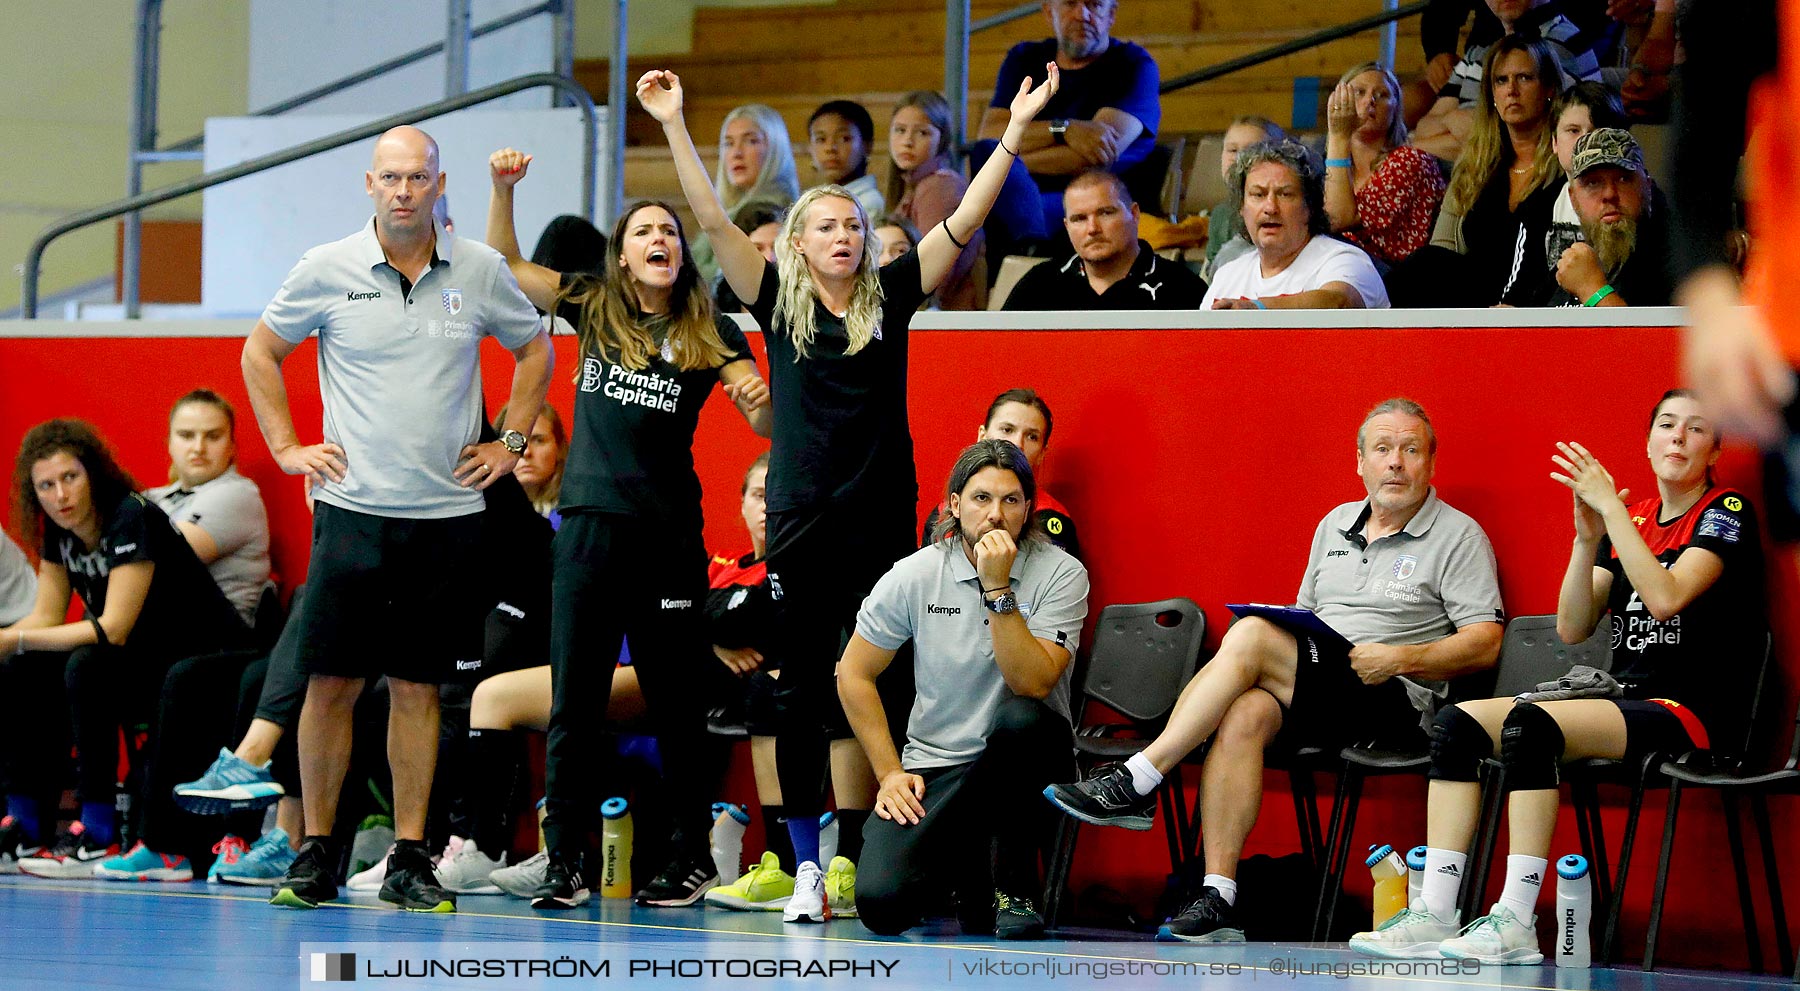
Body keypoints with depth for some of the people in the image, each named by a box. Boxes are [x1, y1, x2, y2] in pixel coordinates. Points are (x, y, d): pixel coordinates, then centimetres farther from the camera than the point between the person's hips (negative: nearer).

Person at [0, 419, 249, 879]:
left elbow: (113, 630, -27)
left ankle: (98, 839, -25)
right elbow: (46, 617, 4)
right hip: (142, 665, 8)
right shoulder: (59, 530, 2)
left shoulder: (133, 518, -22)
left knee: (87, 667, -31)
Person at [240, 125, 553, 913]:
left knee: (418, 686, 4)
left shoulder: (480, 271, 3)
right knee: (331, 682, -3)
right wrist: (285, 448, 6)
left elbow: (533, 349, 19)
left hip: (447, 513, 1)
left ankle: (409, 860, 7)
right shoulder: (327, 270, -1)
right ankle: (316, 855, 6)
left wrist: (510, 442, 12)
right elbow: (260, 351, 12)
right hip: (353, 508, -1)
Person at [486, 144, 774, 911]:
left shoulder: (709, 332, 1)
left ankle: (692, 858, 12)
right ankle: (564, 862, 5)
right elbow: (504, 262, 14)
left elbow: (768, 423, -5)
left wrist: (762, 400, -27)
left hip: (668, 532, -2)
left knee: (673, 701, 3)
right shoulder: (593, 309, 8)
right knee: (573, 699, 2)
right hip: (588, 524, 2)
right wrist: (503, 188, 0)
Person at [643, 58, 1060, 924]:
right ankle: (807, 868, 6)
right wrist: (674, 127, -8)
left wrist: (1015, 131, -4)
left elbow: (965, 221, 2)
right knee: (800, 697, 1)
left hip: (883, 519, 0)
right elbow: (711, 219, -1)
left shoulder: (890, 297, 6)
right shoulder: (777, 302, 4)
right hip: (801, 522, 0)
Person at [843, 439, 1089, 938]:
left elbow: (1032, 683, -21)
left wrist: (998, 589, -27)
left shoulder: (1061, 574, -8)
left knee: (1020, 719, -38)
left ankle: (1015, 887, -16)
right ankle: (965, 867, 14)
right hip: (935, 767, 1)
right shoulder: (914, 576, -3)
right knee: (881, 903, -23)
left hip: (1022, 765, -1)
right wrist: (890, 773, 0)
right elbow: (854, 674, 6)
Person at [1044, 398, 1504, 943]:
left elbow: (1484, 644, -5)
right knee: (1244, 713, -31)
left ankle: (1136, 782, -26)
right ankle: (1218, 896, -36)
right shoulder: (1336, 525, 23)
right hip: (1312, 703, 6)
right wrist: (1284, 634, 3)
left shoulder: (1459, 536, 3)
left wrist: (1399, 659, -17)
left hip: (1395, 702, -5)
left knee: (1251, 635, -27)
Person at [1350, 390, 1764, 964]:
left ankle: (1516, 923, -36)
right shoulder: (1633, 519, 17)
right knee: (1458, 722, -9)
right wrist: (1588, 536, -4)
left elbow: (1665, 598, -21)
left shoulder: (1726, 513, -3)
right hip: (1625, 705, 8)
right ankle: (1434, 913, -20)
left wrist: (1609, 506, -17)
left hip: (1690, 717, -8)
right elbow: (1572, 628, 9)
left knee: (1530, 723, -31)